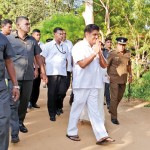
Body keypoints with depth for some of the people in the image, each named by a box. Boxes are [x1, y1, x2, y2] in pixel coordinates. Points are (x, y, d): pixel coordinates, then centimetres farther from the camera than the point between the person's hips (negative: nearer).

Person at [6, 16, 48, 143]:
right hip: (14, 76, -4)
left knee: (25, 102, 14)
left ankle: (20, 122, 36)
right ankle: (14, 132, -2)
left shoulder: (32, 40, 10)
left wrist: (43, 72, 13)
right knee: (13, 104, -4)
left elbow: (38, 57, 15)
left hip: (29, 76, 4)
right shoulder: (9, 39, -1)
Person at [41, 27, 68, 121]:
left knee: (62, 92, 0)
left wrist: (65, 69, 12)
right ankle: (52, 113, 12)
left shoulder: (65, 46, 14)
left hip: (63, 73, 4)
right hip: (52, 73, -3)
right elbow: (42, 59, -1)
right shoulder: (48, 45, 1)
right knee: (52, 93, 1)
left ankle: (58, 107, 29)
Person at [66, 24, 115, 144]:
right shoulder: (79, 47, -7)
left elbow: (104, 65, 9)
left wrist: (100, 53, -6)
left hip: (94, 84, 6)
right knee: (77, 109, 5)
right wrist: (94, 53, -16)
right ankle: (71, 132, 19)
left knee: (94, 109, 6)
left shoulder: (96, 48, 12)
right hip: (82, 84, -6)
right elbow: (82, 64, -19)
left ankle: (101, 135, 4)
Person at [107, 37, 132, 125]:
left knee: (119, 97, 16)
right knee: (114, 98, -4)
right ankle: (114, 117, 4)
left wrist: (130, 75, 19)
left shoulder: (127, 53, 4)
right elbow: (106, 65, -6)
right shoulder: (112, 53, -9)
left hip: (123, 79, 5)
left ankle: (112, 110, 39)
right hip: (114, 79, -5)